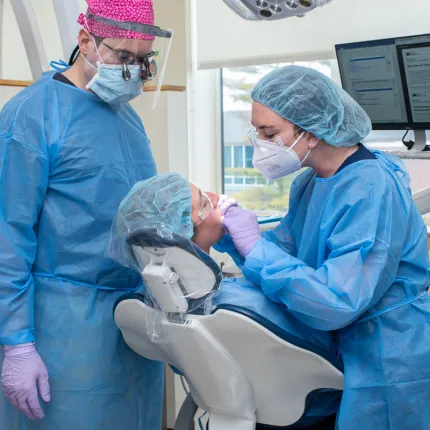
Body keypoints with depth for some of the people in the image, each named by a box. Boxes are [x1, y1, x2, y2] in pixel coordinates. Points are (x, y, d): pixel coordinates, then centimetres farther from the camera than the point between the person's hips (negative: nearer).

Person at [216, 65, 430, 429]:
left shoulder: (370, 191, -25)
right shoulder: (309, 183, 3)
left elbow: (336, 303, -31)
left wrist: (255, 246, -25)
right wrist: (226, 230, -7)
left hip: (388, 369, -8)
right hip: (343, 353, 8)